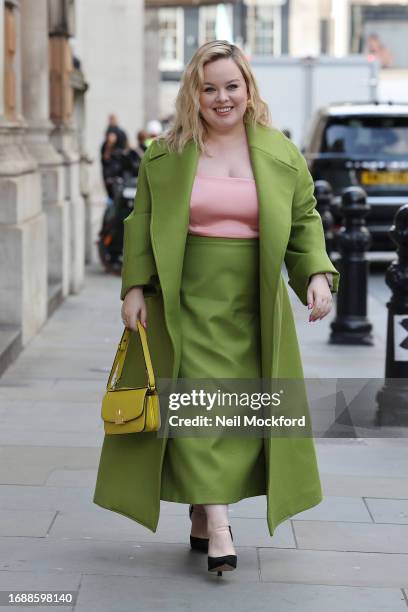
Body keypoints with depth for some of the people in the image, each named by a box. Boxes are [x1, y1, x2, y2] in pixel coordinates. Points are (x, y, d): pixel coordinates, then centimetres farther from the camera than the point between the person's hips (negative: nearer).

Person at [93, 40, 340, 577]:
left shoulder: (282, 154, 7)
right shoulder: (164, 155, 5)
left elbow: (305, 221, 9)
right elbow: (142, 225, 6)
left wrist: (318, 273, -6)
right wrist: (135, 287, -3)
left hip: (252, 308, 2)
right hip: (186, 303, -2)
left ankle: (202, 513, 17)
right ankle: (217, 526, -9)